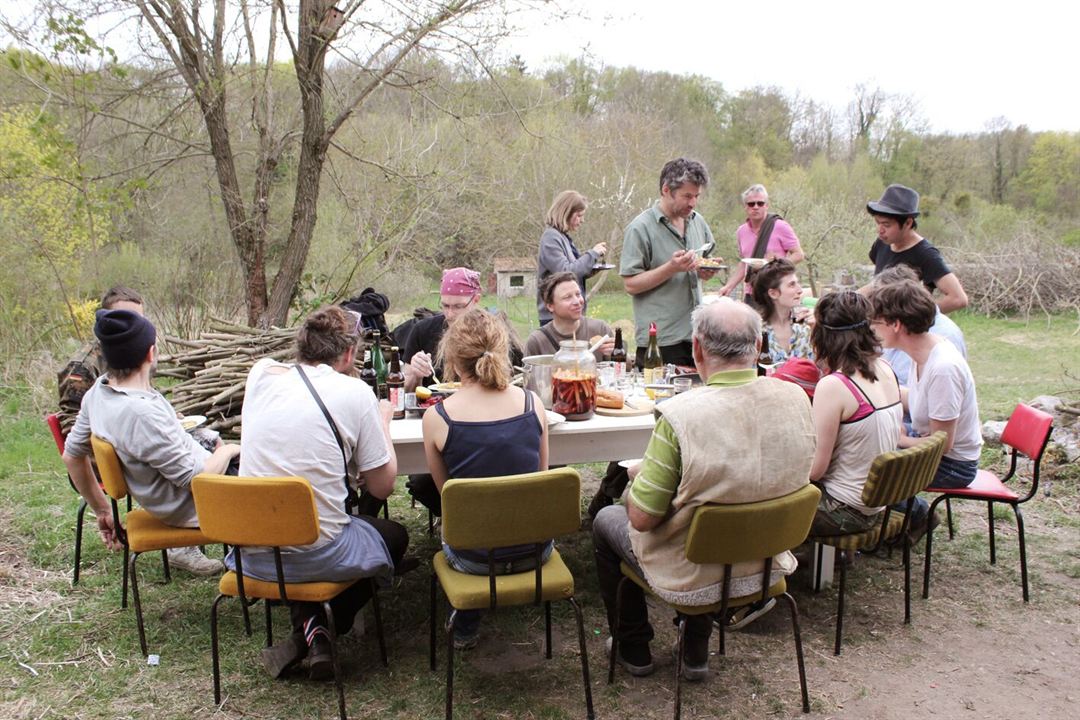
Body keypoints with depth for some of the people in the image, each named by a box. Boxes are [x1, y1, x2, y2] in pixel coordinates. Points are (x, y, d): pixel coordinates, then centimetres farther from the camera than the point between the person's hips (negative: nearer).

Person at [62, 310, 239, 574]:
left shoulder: (99, 391, -8)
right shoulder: (143, 415, -35)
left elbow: (72, 454, 6)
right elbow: (194, 478, -27)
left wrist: (102, 511, 15)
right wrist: (228, 450, -8)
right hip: (189, 506, -8)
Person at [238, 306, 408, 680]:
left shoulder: (261, 374, 2)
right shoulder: (355, 393, -10)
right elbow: (382, 487, -4)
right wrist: (382, 422, 12)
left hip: (252, 555, 5)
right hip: (318, 555, -5)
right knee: (394, 535, 25)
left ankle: (307, 621, 15)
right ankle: (322, 630, 11)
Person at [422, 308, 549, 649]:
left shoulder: (436, 418, -15)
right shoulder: (532, 403, -9)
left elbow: (444, 489, 2)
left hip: (475, 559, -2)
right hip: (535, 550, 2)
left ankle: (466, 626, 40)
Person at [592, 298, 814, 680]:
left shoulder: (680, 416, -30)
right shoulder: (796, 399, -13)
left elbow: (641, 519, -22)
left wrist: (638, 478, 0)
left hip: (694, 576, -5)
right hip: (766, 566, 5)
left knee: (606, 520, 22)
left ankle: (634, 648, 37)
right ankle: (696, 650, 40)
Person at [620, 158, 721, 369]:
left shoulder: (697, 221, 11)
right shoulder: (641, 228, -10)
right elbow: (631, 284, -13)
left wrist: (707, 270, 0)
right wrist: (671, 268, -23)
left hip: (696, 334, 6)